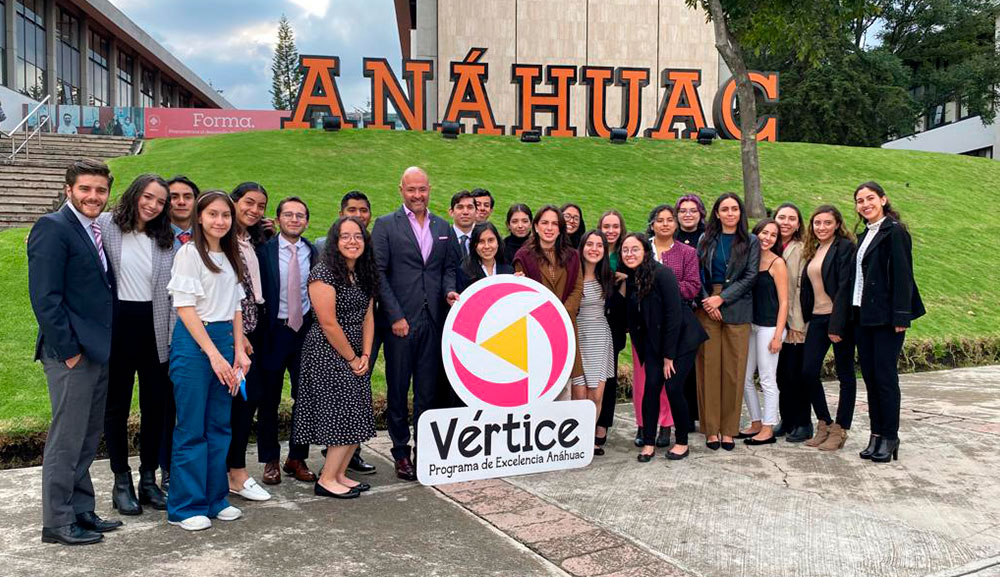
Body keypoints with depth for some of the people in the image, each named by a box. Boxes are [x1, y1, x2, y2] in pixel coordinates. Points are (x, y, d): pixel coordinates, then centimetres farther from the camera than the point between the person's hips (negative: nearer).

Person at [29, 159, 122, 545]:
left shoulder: (97, 231, 14)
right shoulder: (53, 228, -11)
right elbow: (44, 296, -17)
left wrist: (103, 344, 10)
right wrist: (68, 350, -17)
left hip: (97, 351, 9)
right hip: (71, 353, -8)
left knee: (88, 438, 15)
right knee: (66, 439, 1)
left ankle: (81, 511, 27)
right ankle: (58, 522, 13)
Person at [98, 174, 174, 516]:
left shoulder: (166, 239, 7)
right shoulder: (106, 225, -3)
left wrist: (174, 336, -1)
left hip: (154, 329, 3)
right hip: (116, 325, -3)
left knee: (155, 405, 8)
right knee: (117, 406, 8)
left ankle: (149, 479, 21)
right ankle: (122, 482, 20)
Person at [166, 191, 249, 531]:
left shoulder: (230, 257, 15)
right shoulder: (189, 253, -7)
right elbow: (185, 307, -12)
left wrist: (239, 351, 6)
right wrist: (213, 354, -16)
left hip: (224, 340, 7)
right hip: (193, 342, -7)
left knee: (220, 425, 10)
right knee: (191, 428, -2)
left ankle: (215, 499, 21)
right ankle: (186, 507, 9)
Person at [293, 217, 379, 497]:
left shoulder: (364, 275, 10)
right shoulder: (324, 273, -15)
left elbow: (368, 317, 11)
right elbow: (328, 324, -17)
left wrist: (365, 355, 0)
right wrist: (352, 359, -10)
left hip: (356, 358, 8)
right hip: (328, 355, -8)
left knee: (357, 419, 7)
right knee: (345, 415, -7)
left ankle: (338, 474, 19)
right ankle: (326, 480, 5)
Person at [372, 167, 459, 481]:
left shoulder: (443, 227, 13)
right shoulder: (385, 225, 0)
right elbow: (379, 273, -6)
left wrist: (449, 290, -4)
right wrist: (395, 316, -12)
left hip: (433, 320, 4)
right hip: (400, 321, -3)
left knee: (428, 389, 8)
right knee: (398, 388, 5)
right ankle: (401, 452, 17)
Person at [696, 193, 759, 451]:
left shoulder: (751, 242, 7)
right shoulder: (706, 241, 11)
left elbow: (750, 276, -1)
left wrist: (721, 298, -10)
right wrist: (707, 302, -9)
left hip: (737, 311, -1)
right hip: (707, 310, 1)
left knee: (734, 370, -1)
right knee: (708, 368, -1)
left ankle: (729, 430, 8)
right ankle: (711, 429, 6)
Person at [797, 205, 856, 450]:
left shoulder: (845, 247, -8)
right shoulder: (813, 251, 14)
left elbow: (845, 287, -15)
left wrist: (837, 325, -20)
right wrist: (806, 319, 8)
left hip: (839, 319, -7)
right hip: (817, 318, 7)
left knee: (845, 374, 3)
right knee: (808, 372, 3)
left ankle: (840, 430, 11)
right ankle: (824, 425, 18)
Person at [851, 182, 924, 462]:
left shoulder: (894, 232, -8)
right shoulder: (864, 236, 16)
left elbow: (902, 274, -14)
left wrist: (901, 316, -18)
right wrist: (854, 311, 11)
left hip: (887, 316, -8)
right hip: (864, 315, 8)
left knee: (885, 376, -3)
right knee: (870, 375, 10)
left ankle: (890, 438, 8)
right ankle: (876, 434, 19)